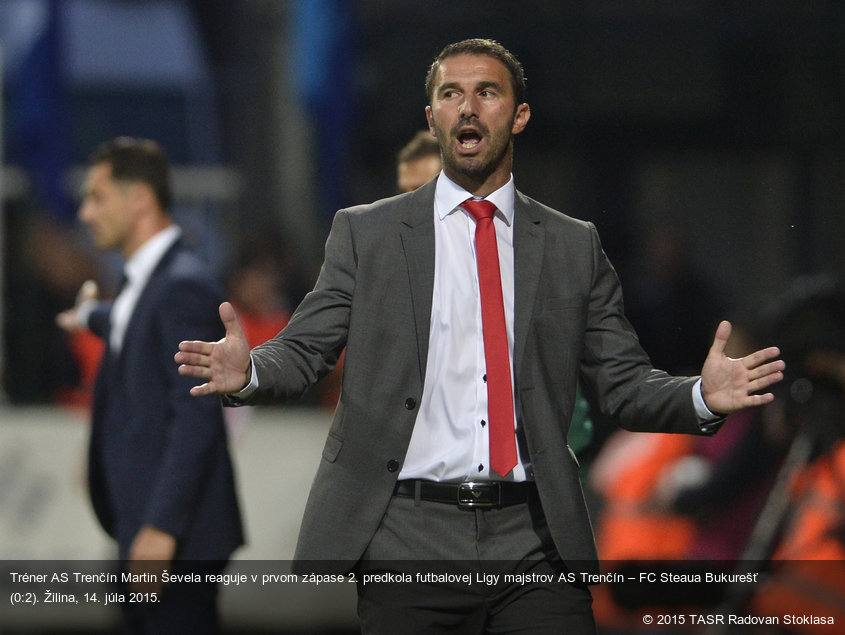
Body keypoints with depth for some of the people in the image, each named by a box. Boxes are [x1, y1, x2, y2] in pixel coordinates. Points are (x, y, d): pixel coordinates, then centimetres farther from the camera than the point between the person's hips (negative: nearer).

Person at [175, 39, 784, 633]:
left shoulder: (574, 247, 12)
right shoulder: (365, 234, 9)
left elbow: (624, 383, 10)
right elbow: (302, 351, 5)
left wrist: (702, 397, -11)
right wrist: (247, 372, -18)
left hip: (537, 544, 1)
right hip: (407, 544, -1)